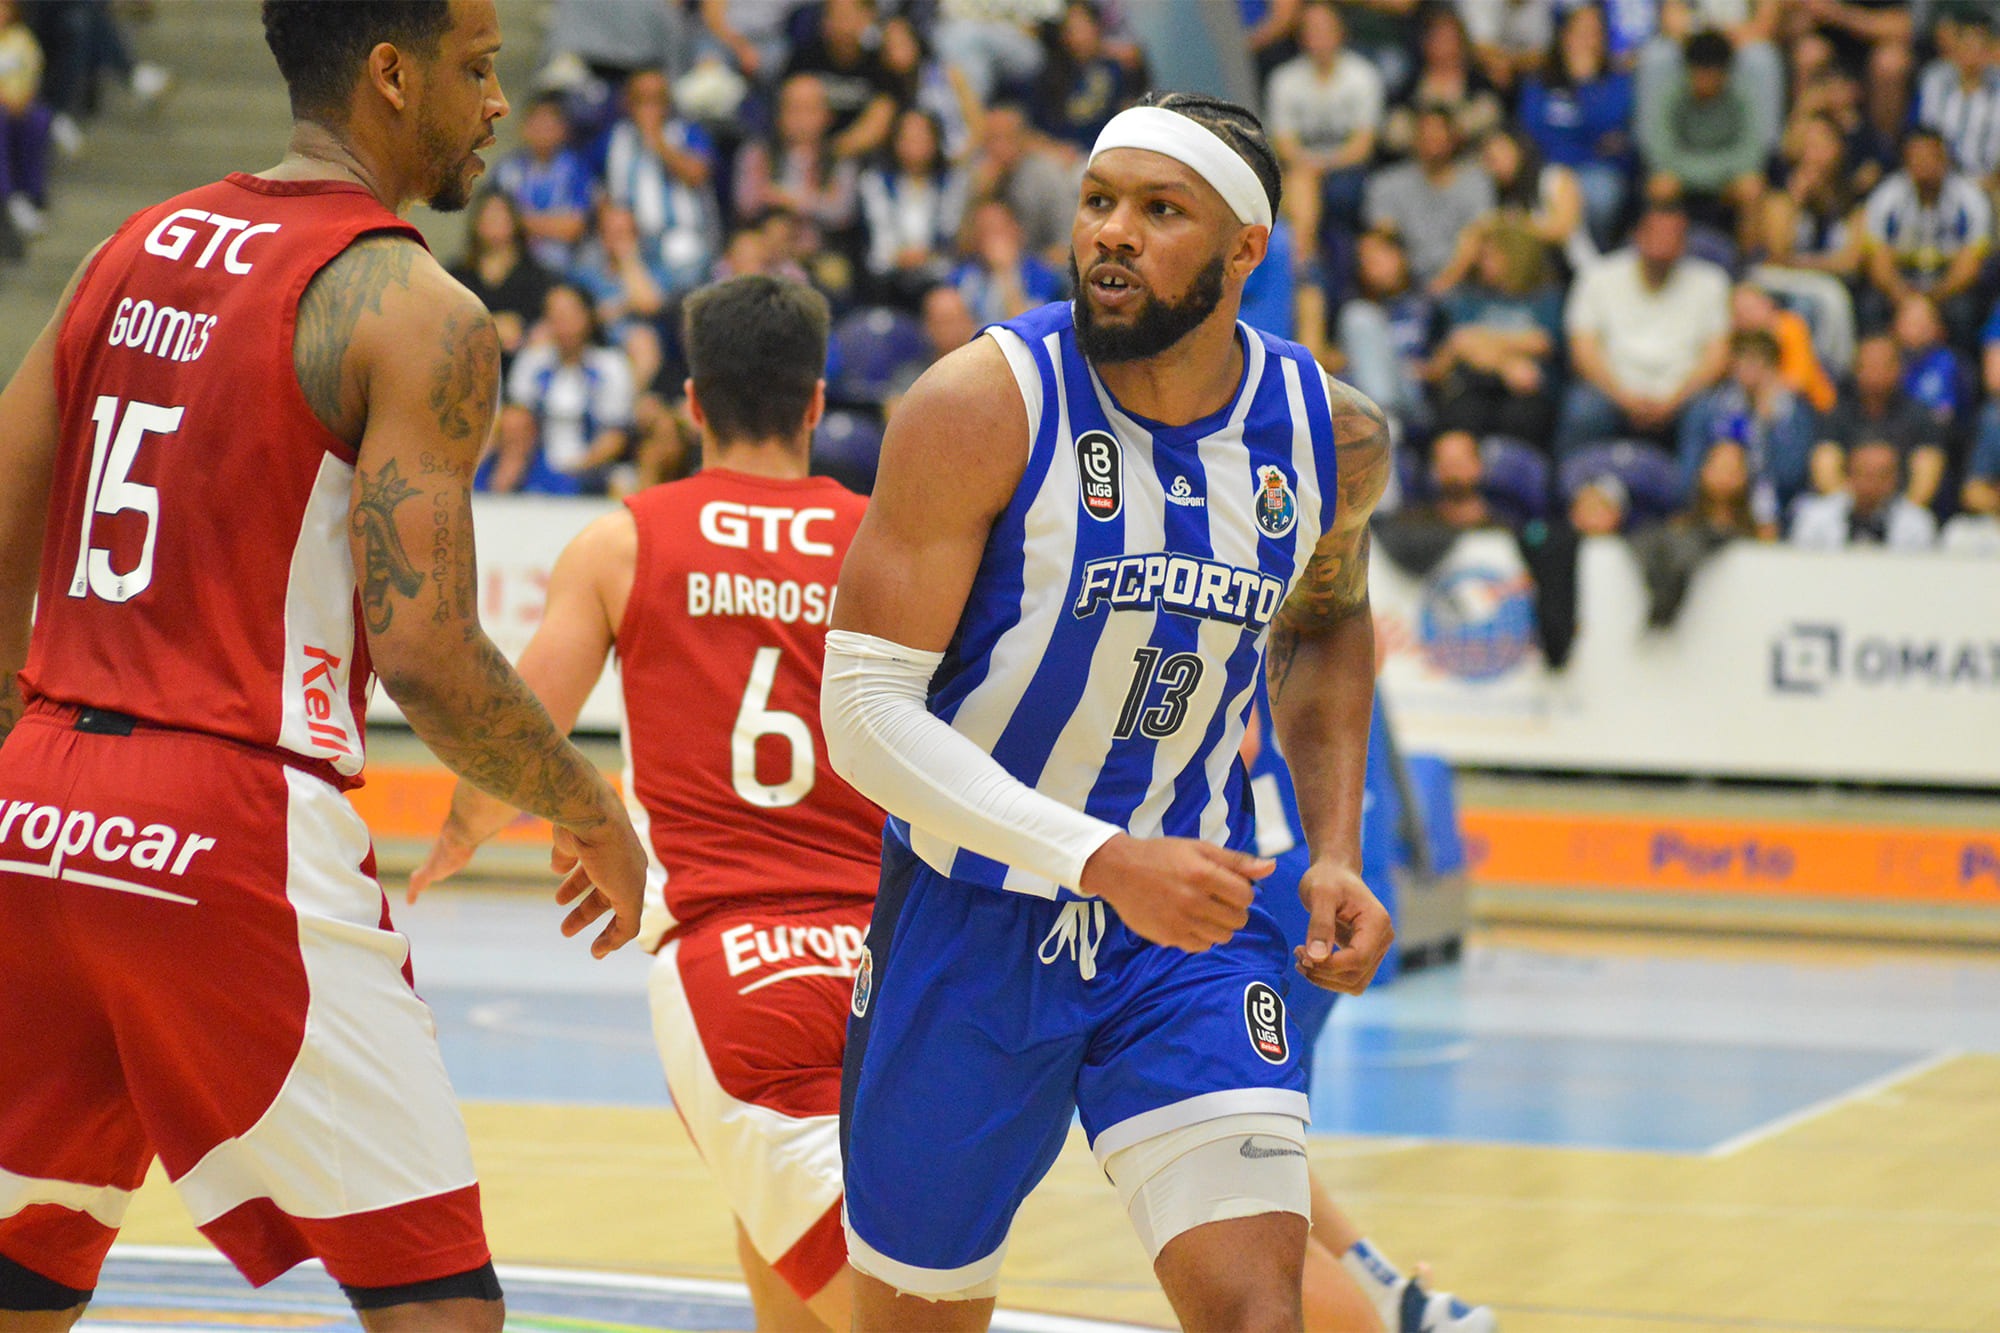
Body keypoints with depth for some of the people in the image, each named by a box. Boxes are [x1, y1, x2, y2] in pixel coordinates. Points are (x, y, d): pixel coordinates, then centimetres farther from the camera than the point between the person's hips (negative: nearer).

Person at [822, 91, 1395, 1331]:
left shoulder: (1334, 437, -4)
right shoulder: (986, 407, -18)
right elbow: (864, 711, -21)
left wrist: (1335, 850, 5)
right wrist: (1101, 862, -31)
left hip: (1194, 912, 2)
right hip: (974, 915, -2)